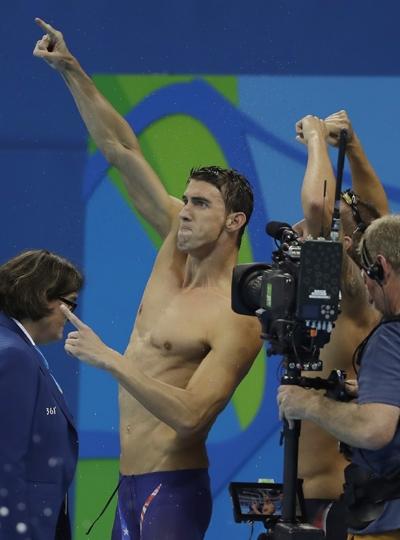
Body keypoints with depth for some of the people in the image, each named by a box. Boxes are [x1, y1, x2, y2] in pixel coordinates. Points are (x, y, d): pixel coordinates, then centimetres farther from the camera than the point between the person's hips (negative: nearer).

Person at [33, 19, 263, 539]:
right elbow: (122, 151, 8)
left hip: (174, 490, -8)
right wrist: (71, 70, 4)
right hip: (131, 485, 8)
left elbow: (189, 415, -24)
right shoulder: (178, 243, 7)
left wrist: (110, 359, -26)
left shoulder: (236, 319, -15)